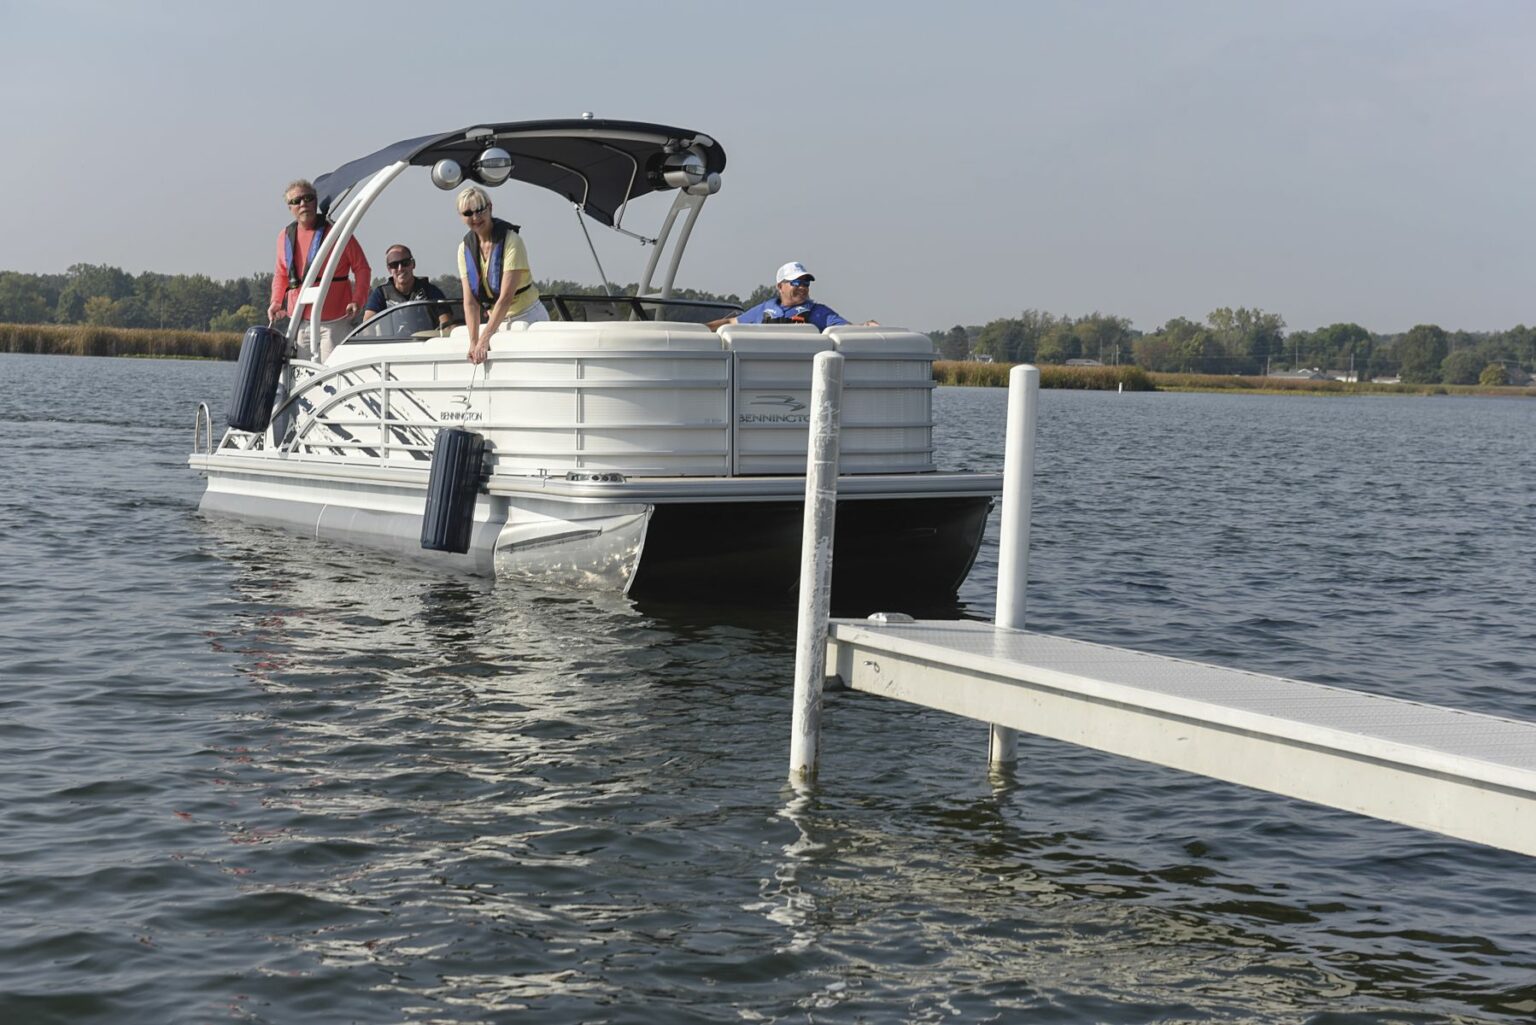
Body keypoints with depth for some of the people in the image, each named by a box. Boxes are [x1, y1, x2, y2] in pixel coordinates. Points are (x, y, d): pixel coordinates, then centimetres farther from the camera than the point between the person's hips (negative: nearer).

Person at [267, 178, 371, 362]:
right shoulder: (285, 236, 9)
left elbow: (362, 268, -2)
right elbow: (281, 273, 23)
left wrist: (357, 301, -16)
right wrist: (276, 302, 8)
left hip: (334, 321, -5)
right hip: (299, 321, 5)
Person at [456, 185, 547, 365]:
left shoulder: (511, 240, -16)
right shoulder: (466, 248, 1)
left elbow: (506, 297, -22)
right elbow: (470, 301, -5)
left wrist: (484, 340, -27)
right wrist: (474, 342, -18)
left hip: (528, 316, -5)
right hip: (497, 320, 5)